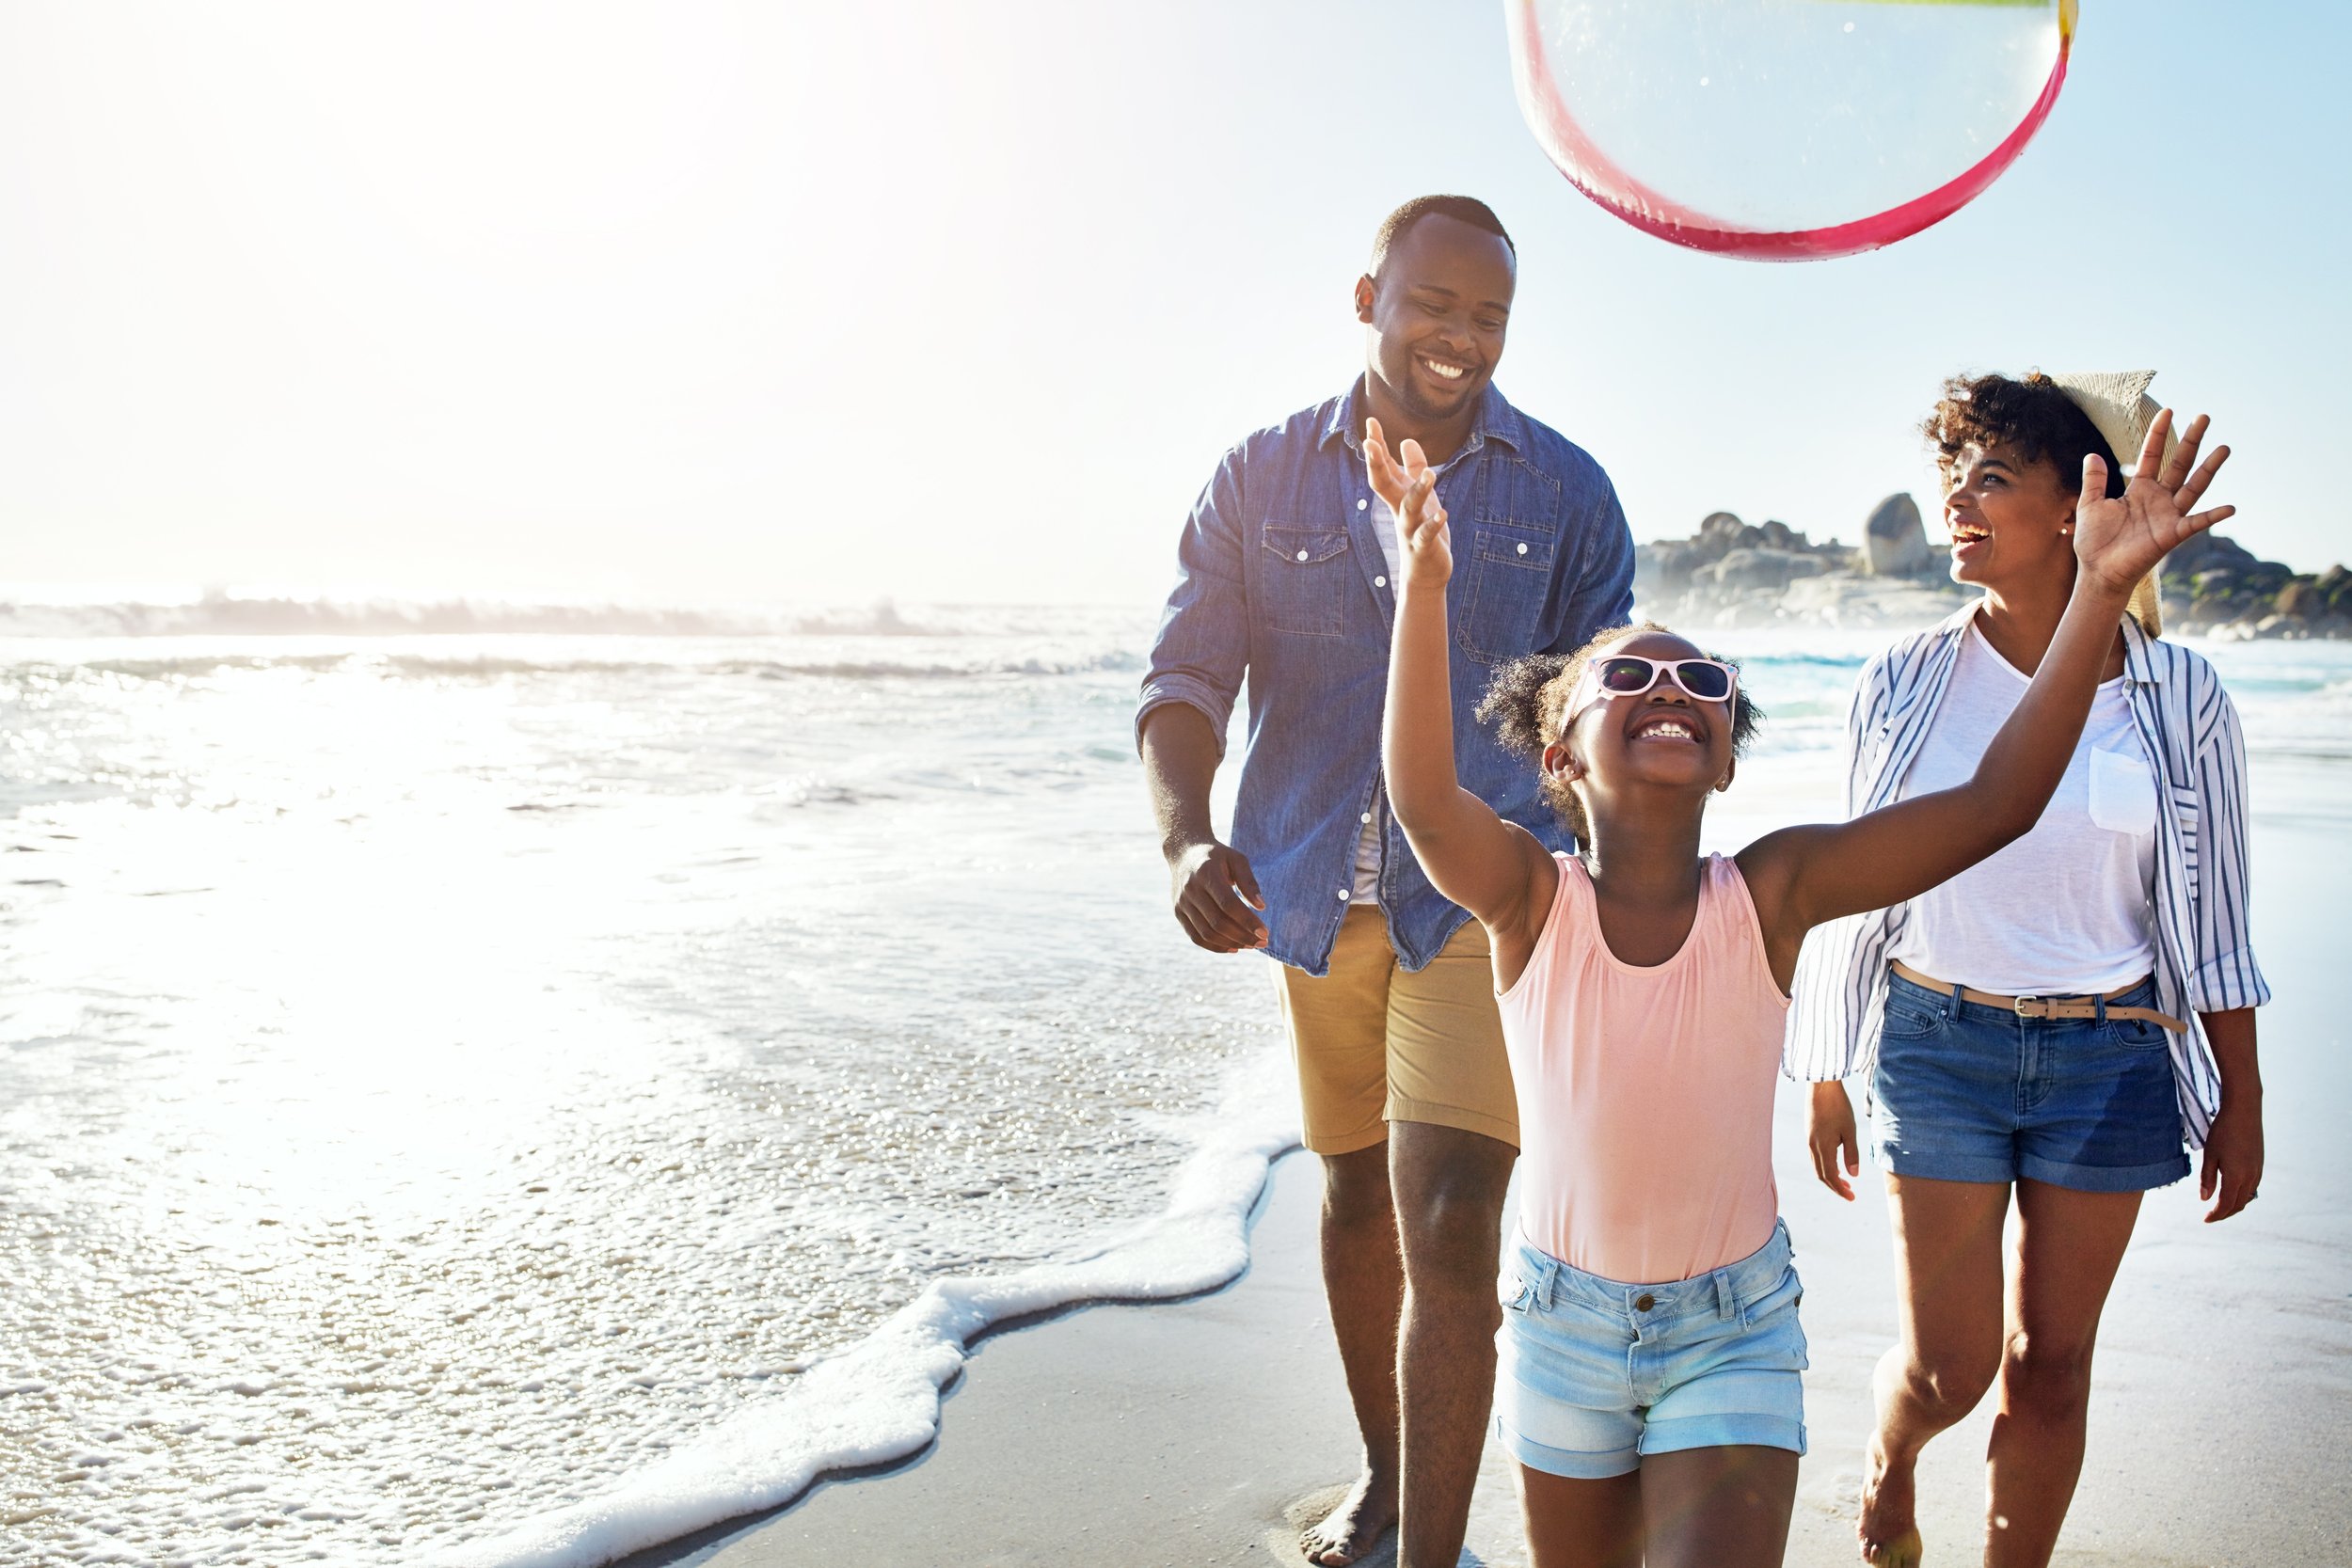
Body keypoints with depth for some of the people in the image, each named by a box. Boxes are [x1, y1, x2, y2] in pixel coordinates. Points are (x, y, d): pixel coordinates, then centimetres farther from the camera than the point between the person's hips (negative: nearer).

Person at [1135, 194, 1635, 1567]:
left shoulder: (1567, 494, 0)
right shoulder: (1264, 477, 2)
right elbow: (1189, 674, -3)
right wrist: (1188, 835, -21)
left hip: (1483, 896, -3)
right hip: (1316, 894, 3)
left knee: (1448, 1223, -13)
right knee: (1356, 1193, 18)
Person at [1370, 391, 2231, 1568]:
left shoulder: (1771, 893, -14)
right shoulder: (1530, 897, -17)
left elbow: (1996, 804, -23)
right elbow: (1423, 802, -38)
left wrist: (2098, 590, -31)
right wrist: (1424, 580, -51)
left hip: (1735, 1325, -1)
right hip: (1566, 1316, 1)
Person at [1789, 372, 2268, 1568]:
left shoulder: (2179, 698, -3)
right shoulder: (1905, 685, -4)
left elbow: (2213, 923, 4)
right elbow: (1852, 891, 3)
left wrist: (2240, 1100, 5)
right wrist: (1830, 1079, 6)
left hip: (2110, 1055, 1)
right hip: (1939, 1038, 0)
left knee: (2050, 1366, 9)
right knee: (1947, 1367, 4)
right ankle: (1887, 1464, 39)